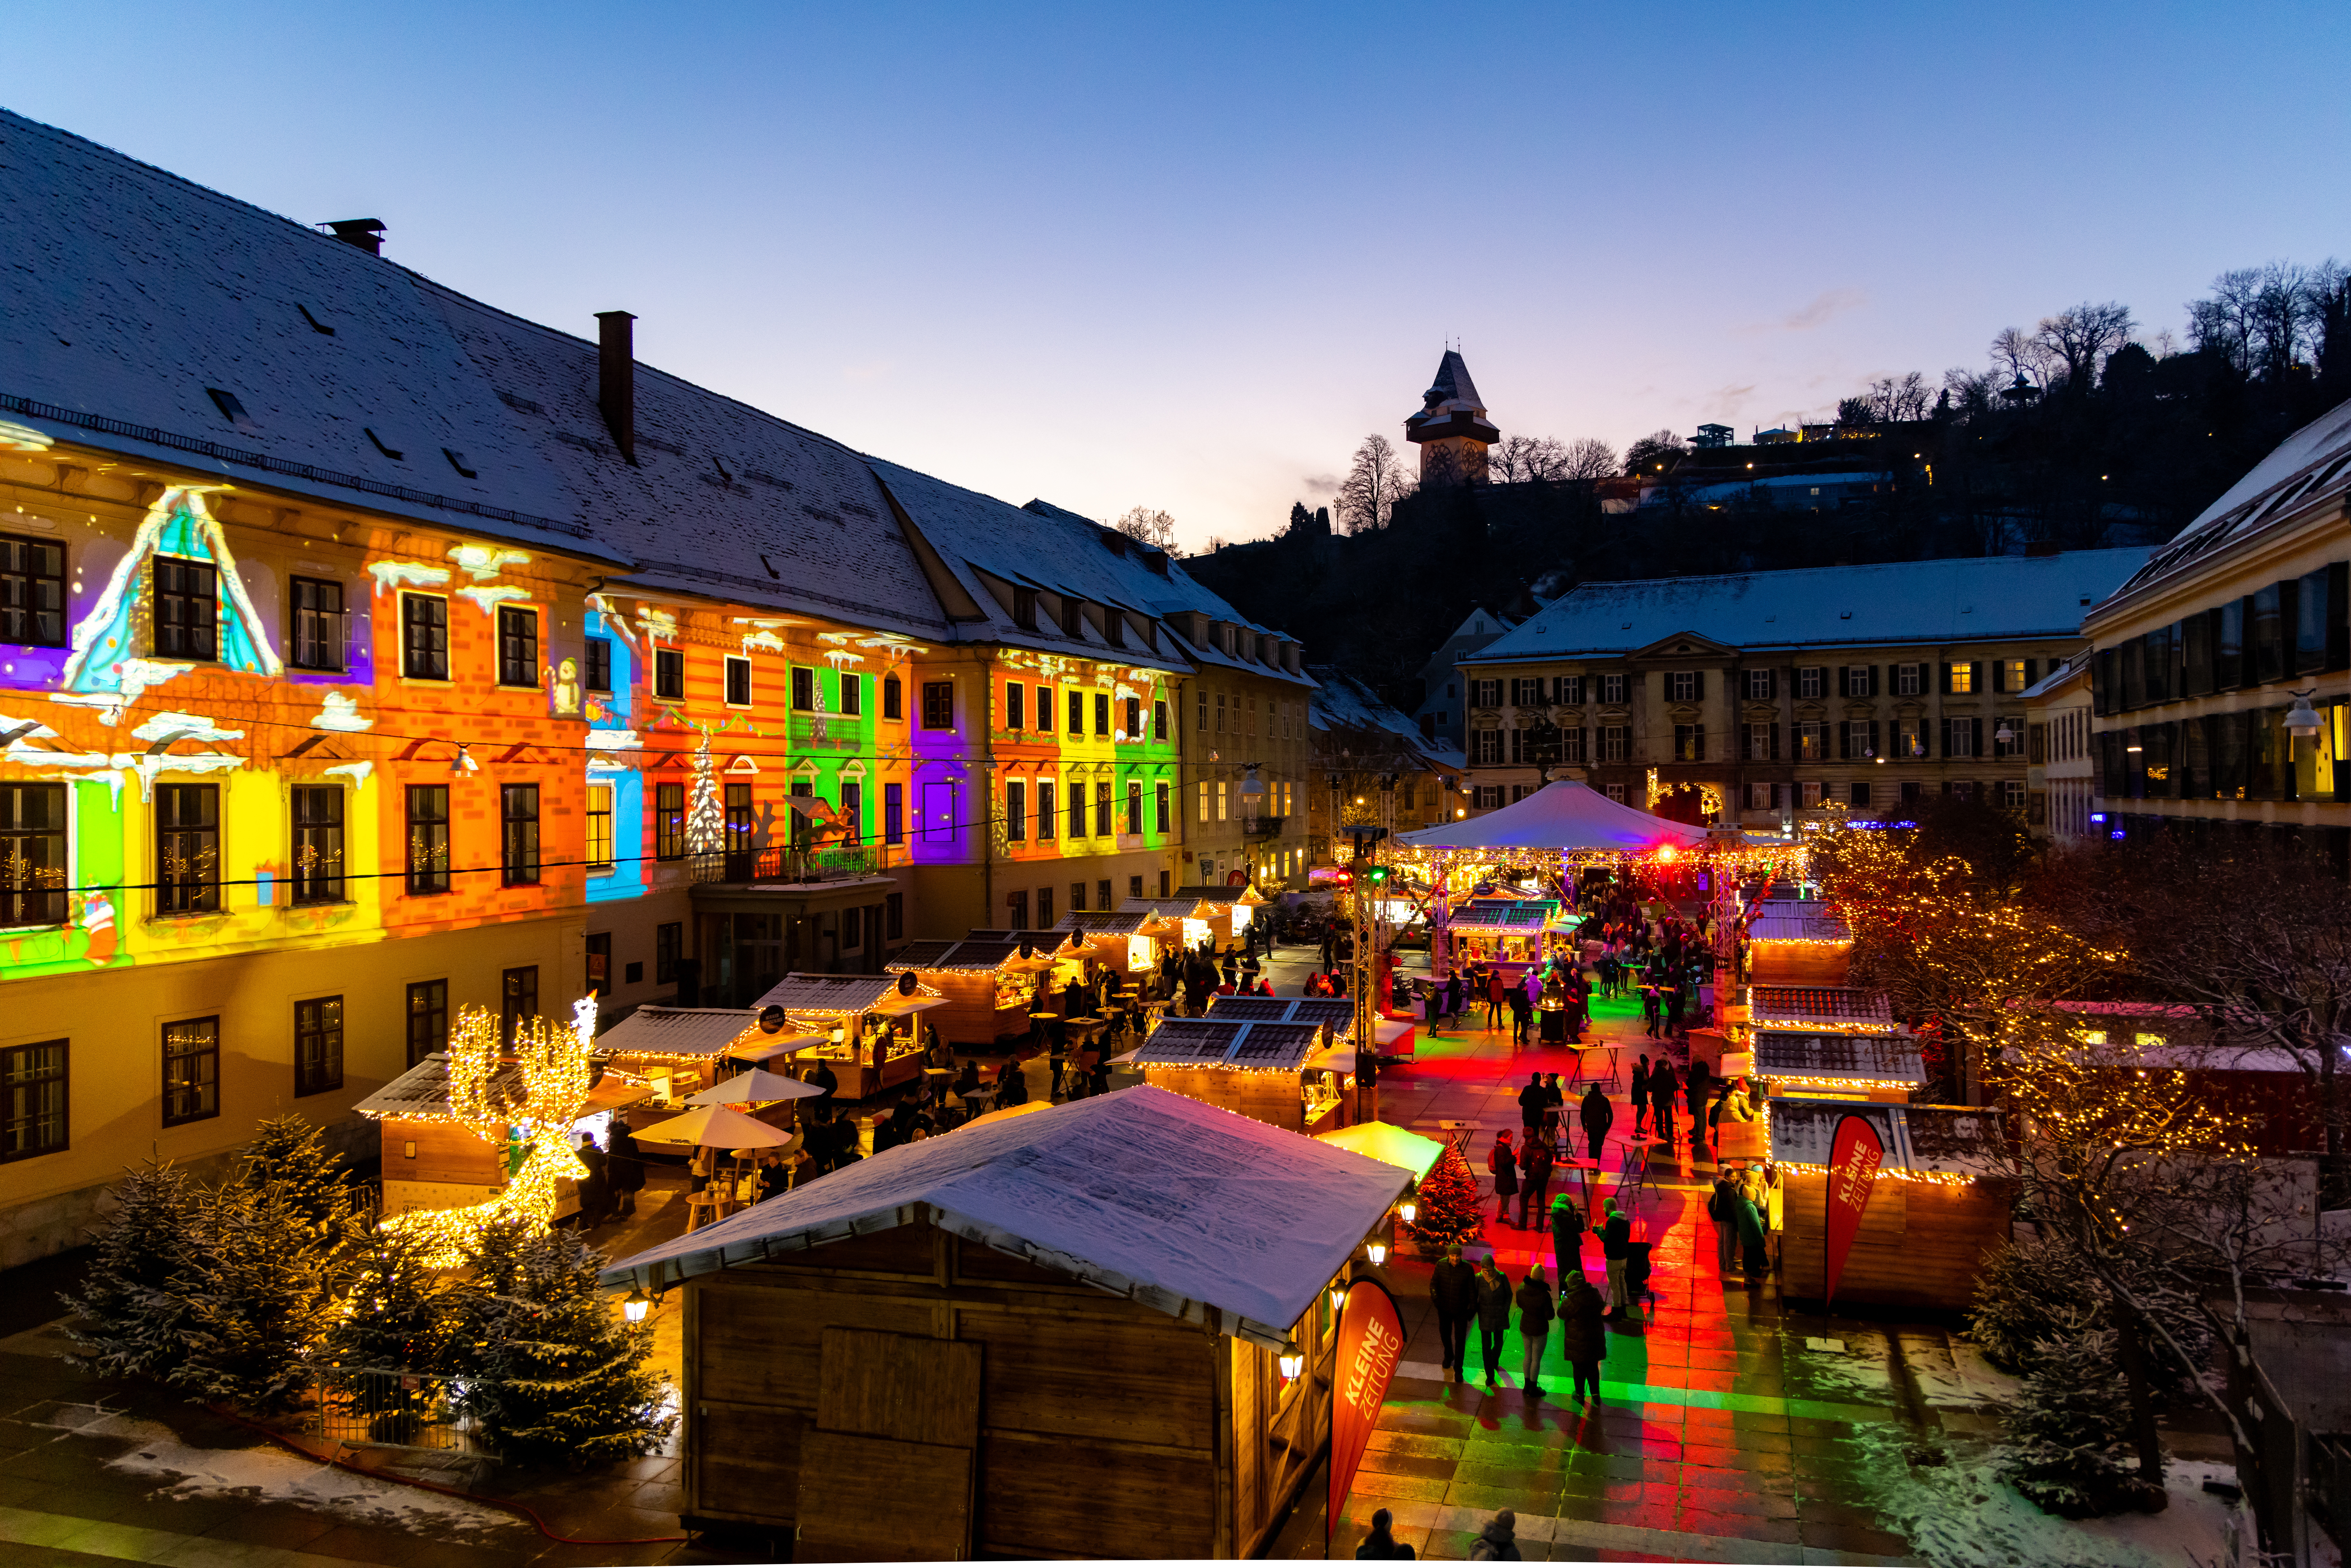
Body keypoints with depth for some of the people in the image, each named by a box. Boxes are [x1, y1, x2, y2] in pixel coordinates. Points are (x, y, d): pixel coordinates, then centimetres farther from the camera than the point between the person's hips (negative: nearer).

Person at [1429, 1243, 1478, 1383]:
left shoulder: (1468, 1269, -18)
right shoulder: (1441, 1265, -14)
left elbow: (1472, 1291, -7)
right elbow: (1434, 1283, -6)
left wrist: (1473, 1308, -3)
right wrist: (1435, 1296, -23)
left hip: (1461, 1310, -2)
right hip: (1444, 1308, 2)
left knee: (1460, 1340, 3)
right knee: (1445, 1334, 21)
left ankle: (1458, 1369, 21)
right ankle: (1449, 1356, 51)